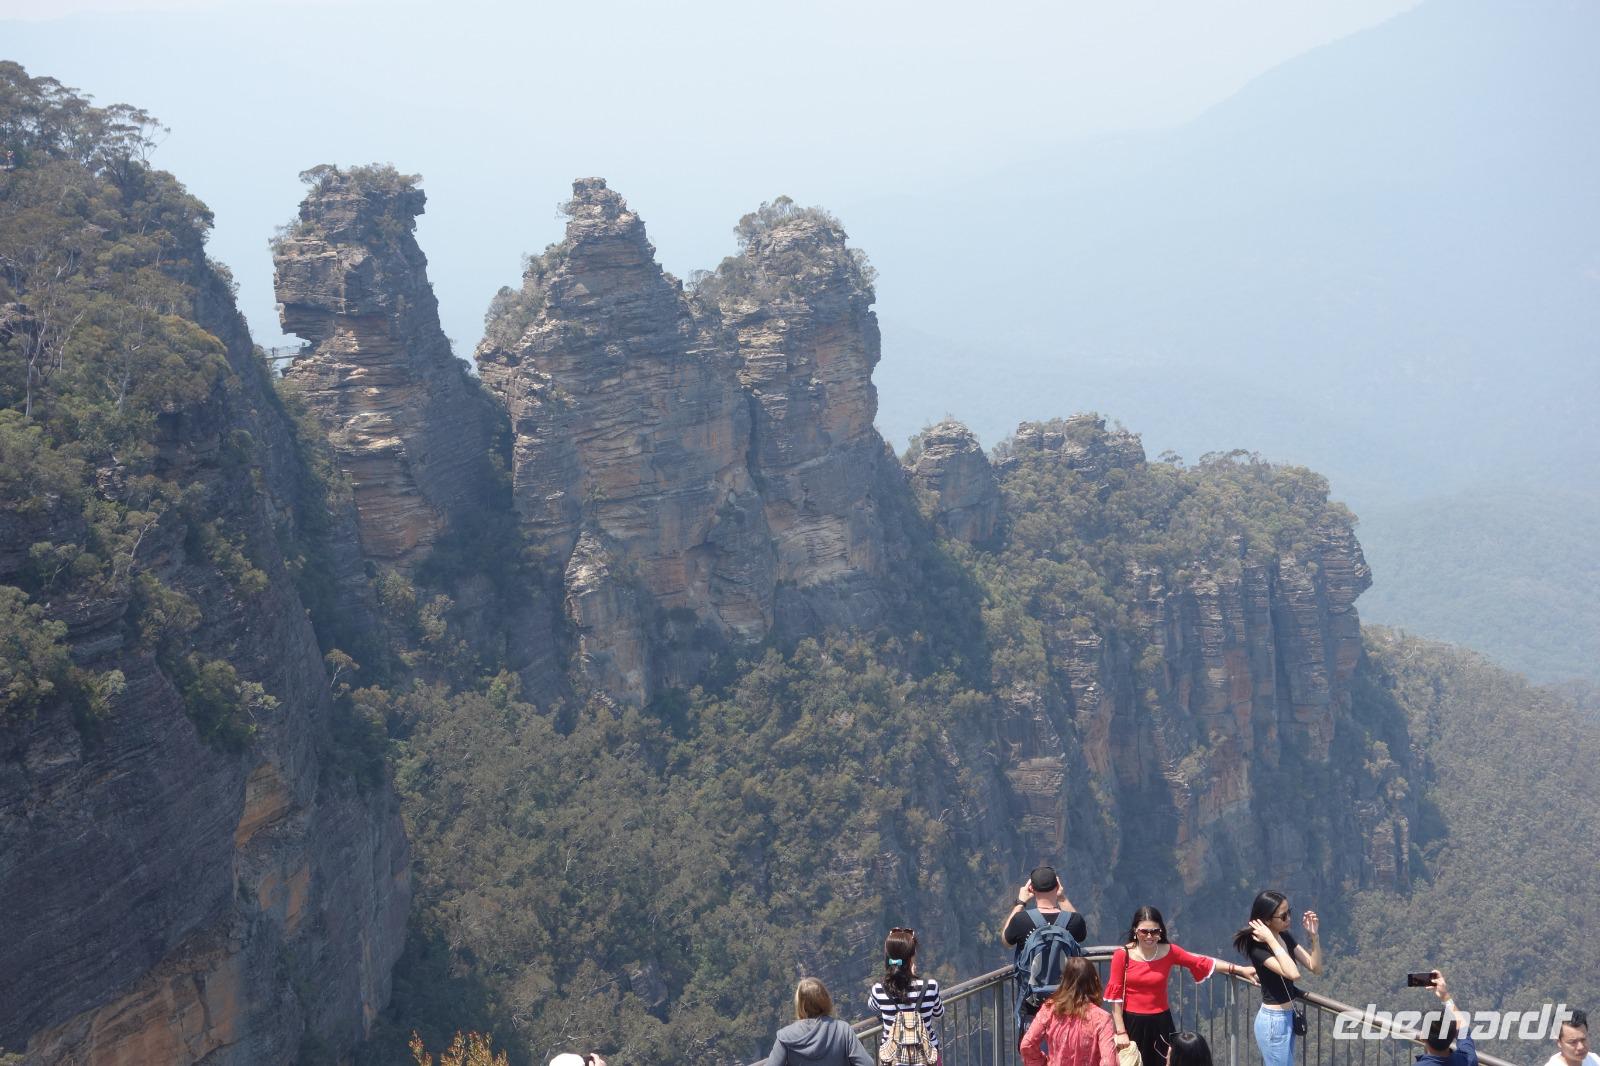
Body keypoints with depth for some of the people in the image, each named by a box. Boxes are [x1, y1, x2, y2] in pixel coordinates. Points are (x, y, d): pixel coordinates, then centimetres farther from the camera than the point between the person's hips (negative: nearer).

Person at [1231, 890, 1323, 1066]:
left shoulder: (1286, 937, 2)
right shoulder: (1258, 948, -22)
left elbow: (1315, 967, 3)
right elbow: (1293, 974, -35)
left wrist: (1314, 936, -11)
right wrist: (1271, 940, -31)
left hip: (1287, 1017, 8)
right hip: (1273, 1021, -8)